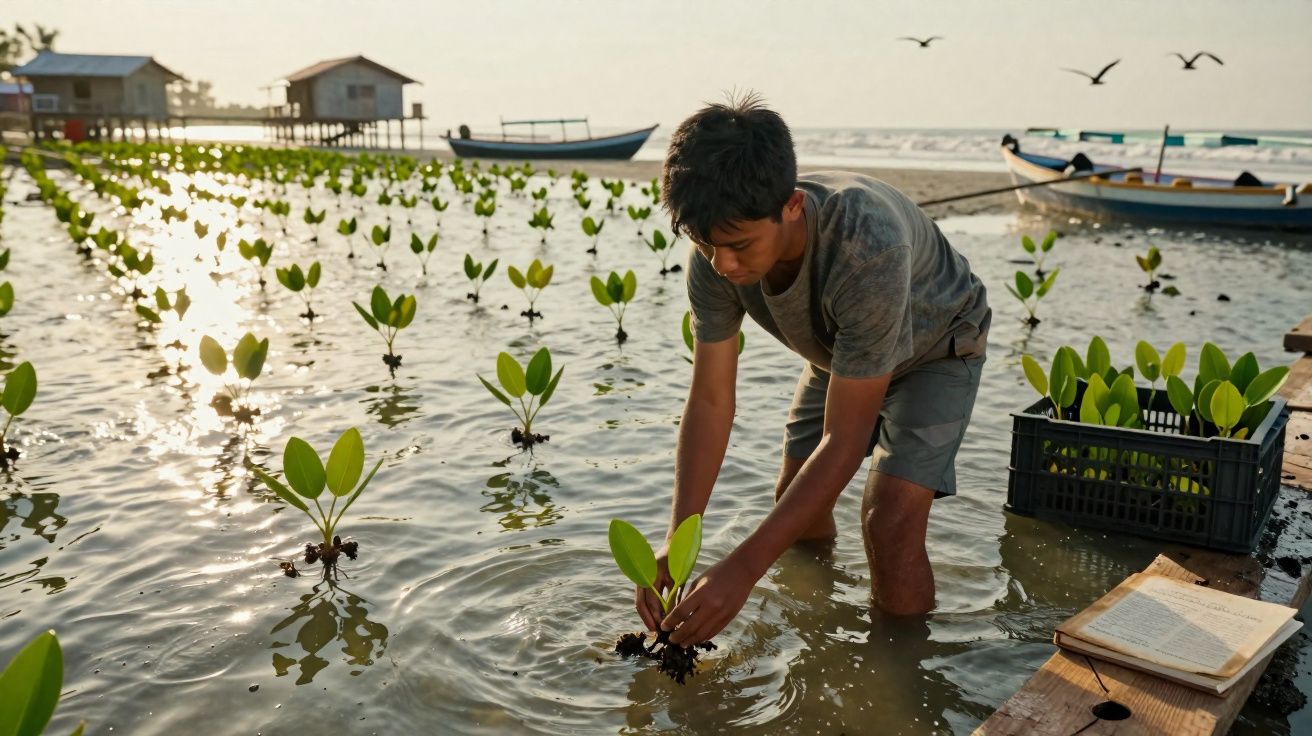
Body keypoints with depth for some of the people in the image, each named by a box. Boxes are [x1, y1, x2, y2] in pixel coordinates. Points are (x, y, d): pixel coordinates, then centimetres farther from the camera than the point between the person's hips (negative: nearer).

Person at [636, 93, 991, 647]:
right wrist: (677, 540, -32)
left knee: (890, 524, -22)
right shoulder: (715, 253, -30)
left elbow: (844, 440, -41)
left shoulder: (868, 248, -47)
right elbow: (710, 400, -22)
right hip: (838, 352, 6)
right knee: (797, 510, 11)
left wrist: (743, 569, -43)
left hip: (935, 348, -5)